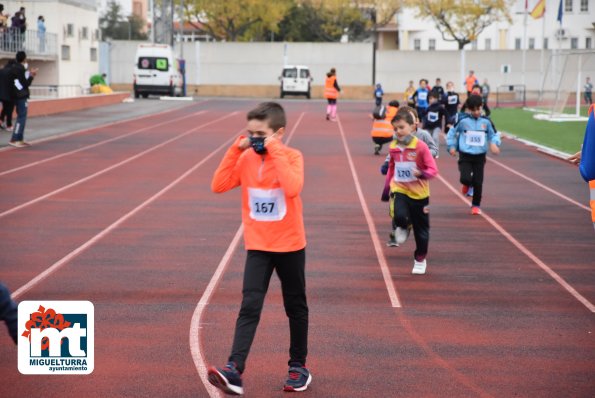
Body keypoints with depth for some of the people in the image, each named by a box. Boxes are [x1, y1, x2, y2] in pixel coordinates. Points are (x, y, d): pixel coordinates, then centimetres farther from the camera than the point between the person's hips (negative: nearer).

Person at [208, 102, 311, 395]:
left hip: (290, 246, -2)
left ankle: (298, 366, 27)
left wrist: (275, 151, -26)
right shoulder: (247, 158, 1)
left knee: (296, 308, 12)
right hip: (258, 247, 2)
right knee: (249, 308, -9)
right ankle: (234, 371, -17)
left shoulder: (292, 156, -11)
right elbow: (218, 186, -6)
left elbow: (293, 188, -30)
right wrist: (236, 149, -9)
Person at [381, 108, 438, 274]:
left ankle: (420, 260, 27)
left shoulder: (421, 146, -14)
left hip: (419, 193, -2)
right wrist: (386, 188, 15)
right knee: (400, 216, -27)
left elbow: (433, 170, -13)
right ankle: (403, 228, 10)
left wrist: (422, 173, -33)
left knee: (421, 228, 7)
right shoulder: (394, 147, 0)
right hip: (399, 190, 2)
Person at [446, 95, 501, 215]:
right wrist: (452, 146, 0)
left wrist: (494, 143, -12)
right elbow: (452, 132, 6)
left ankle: (476, 205, 21)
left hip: (480, 156, 2)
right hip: (465, 156, -1)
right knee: (466, 178, -18)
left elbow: (494, 135, 8)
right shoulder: (463, 121, -7)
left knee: (478, 182, 1)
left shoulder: (486, 122, -2)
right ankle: (467, 184, 22)